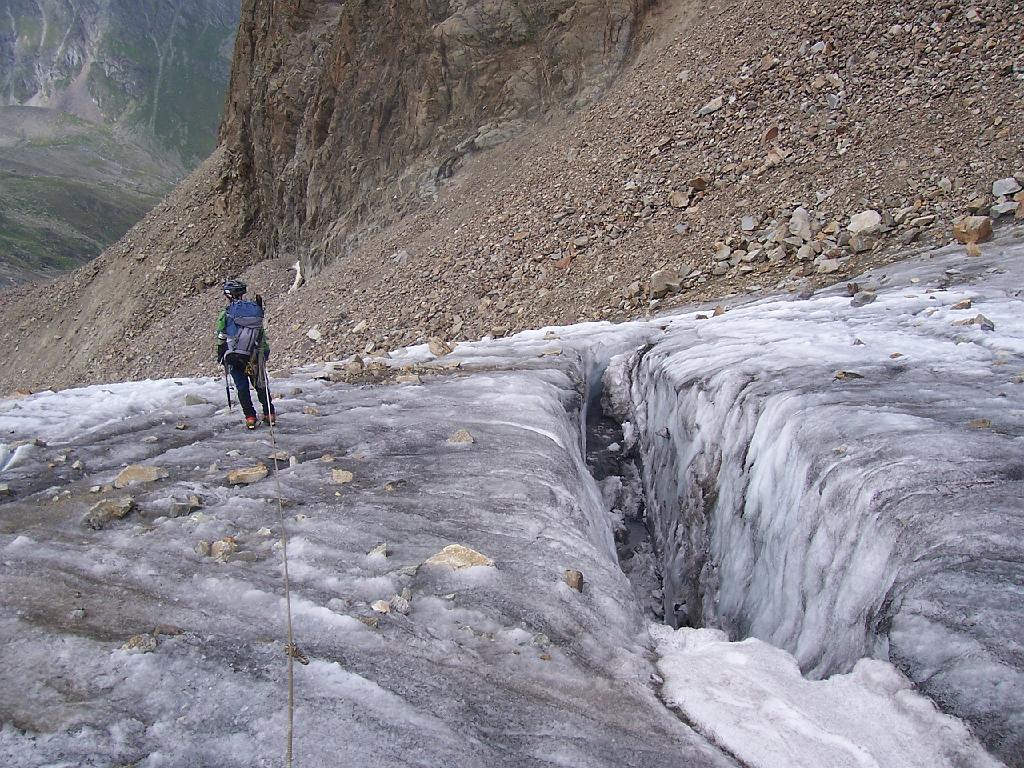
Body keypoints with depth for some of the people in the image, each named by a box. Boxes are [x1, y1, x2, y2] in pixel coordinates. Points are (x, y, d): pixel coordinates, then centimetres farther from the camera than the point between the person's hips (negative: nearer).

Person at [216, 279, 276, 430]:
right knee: (260, 384, 16)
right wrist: (266, 351, 16)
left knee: (242, 386, 9)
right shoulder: (255, 309, 3)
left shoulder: (227, 313, -6)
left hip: (234, 356, -3)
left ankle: (250, 417, 5)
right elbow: (261, 334, 8)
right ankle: (269, 414, 17)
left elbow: (221, 338, -1)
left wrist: (220, 355, 11)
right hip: (254, 356, 3)